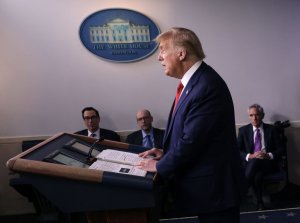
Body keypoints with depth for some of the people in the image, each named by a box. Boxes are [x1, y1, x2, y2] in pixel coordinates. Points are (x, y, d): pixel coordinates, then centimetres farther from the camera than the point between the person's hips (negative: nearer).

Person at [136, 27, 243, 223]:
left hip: (214, 186, -9)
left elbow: (192, 139, -25)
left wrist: (161, 166, -12)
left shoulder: (207, 86, -24)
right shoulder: (195, 81, 7)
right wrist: (167, 154, 4)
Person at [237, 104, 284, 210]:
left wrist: (269, 155, -14)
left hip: (268, 162, -1)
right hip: (250, 163, 1)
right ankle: (259, 202, -21)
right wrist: (250, 156, -16)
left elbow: (280, 149, 7)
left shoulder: (271, 129, 10)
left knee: (254, 162, -36)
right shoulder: (243, 130, 10)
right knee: (257, 175, -36)